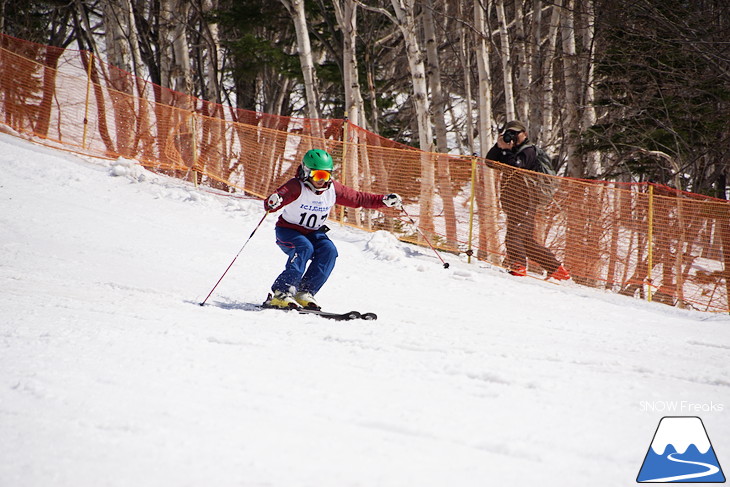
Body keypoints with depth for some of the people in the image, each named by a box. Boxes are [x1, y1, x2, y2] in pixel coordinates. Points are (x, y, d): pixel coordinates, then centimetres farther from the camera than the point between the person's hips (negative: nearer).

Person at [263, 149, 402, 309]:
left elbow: (358, 198, 4)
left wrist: (384, 200, -6)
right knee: (305, 248, -33)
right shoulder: (296, 187, -22)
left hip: (313, 233, 5)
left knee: (329, 251, -23)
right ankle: (280, 294, -32)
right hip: (288, 230, -5)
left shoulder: (333, 189, -5)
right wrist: (273, 202, -60)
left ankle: (305, 293, -21)